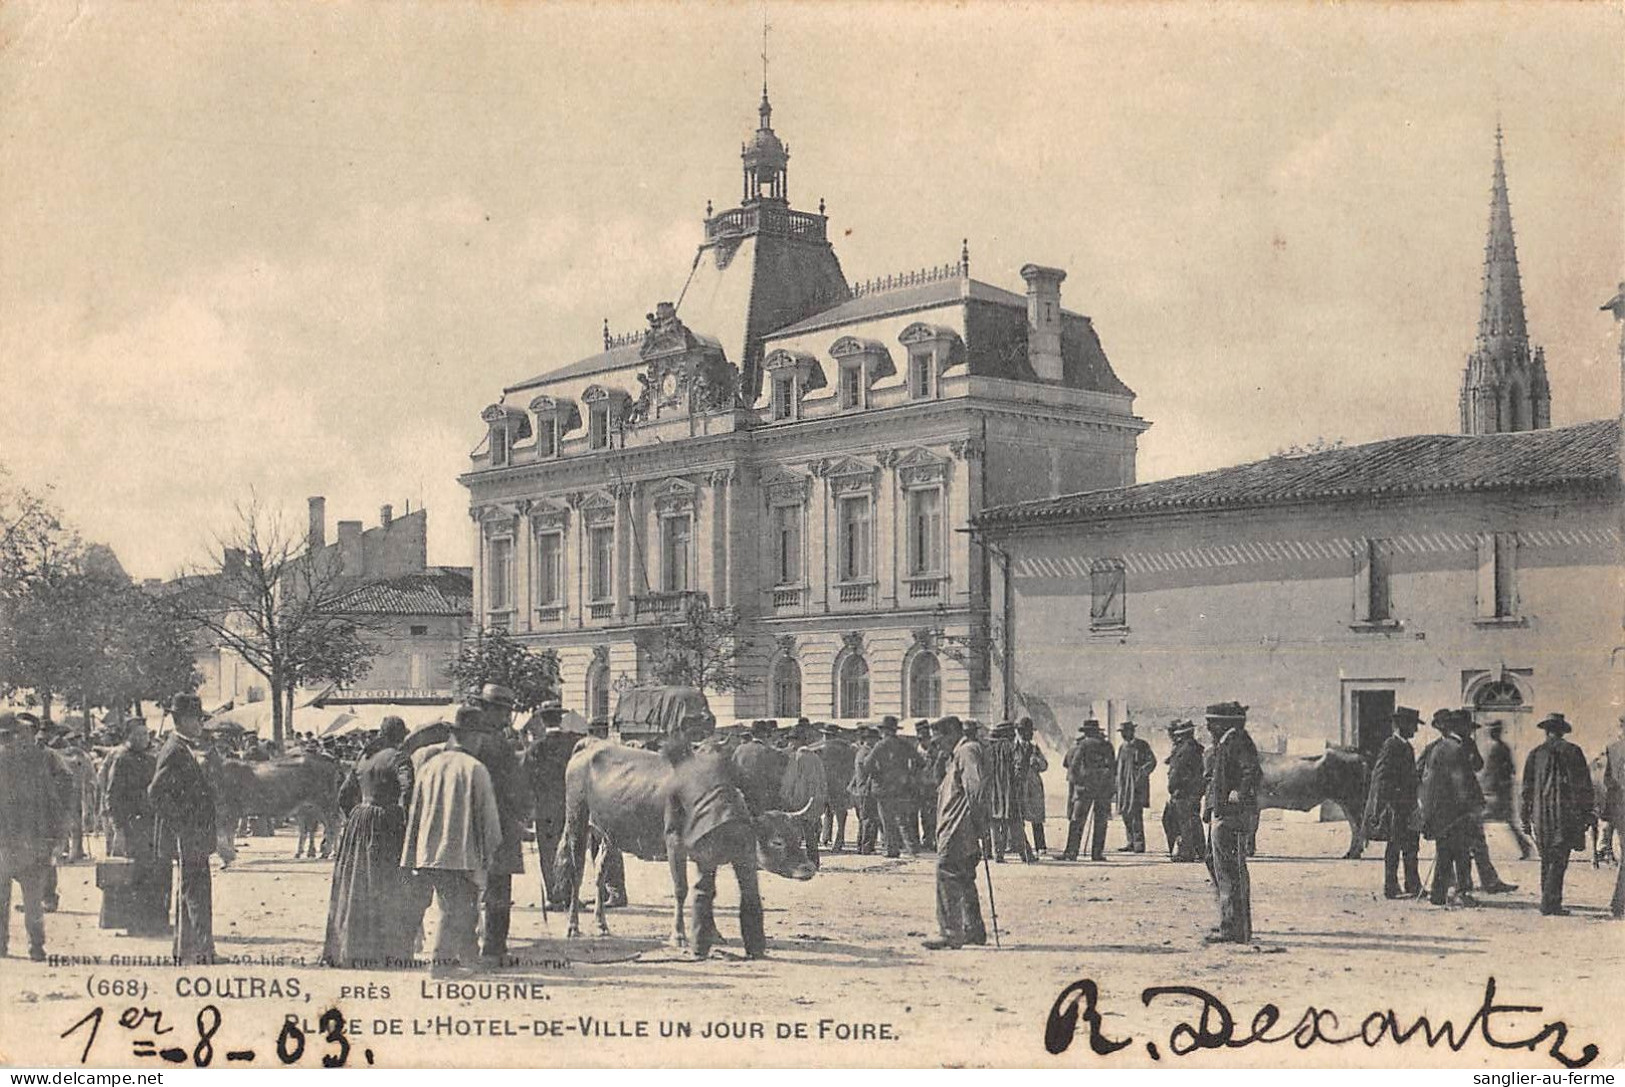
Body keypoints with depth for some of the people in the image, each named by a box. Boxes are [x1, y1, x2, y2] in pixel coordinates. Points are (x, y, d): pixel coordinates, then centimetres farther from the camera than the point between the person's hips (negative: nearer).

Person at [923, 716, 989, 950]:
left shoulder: (966, 751, -10)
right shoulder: (957, 754, 23)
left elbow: (977, 784, -21)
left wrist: (977, 820, -20)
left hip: (958, 829, -11)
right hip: (955, 829, 11)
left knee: (947, 874, -13)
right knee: (963, 878, 15)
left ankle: (950, 933, -14)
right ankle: (974, 930, 22)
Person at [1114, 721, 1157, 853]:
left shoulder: (1142, 745, -2)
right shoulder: (1122, 747, 17)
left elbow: (1152, 762, -4)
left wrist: (1142, 772, -17)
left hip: (1138, 783, -7)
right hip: (1124, 783, 7)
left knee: (1136, 813, -12)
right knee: (1125, 813, 5)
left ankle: (1139, 843, -9)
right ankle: (1131, 841, 14)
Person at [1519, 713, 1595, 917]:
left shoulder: (1535, 754, 8)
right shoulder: (1572, 752, -1)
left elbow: (1527, 788, 11)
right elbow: (1583, 785, -2)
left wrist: (1526, 818, 17)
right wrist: (1587, 813, 4)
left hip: (1541, 815, 3)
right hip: (1565, 814, -3)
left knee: (1547, 860, 13)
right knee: (1559, 860, -4)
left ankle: (1548, 902, 14)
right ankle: (1550, 904, -10)